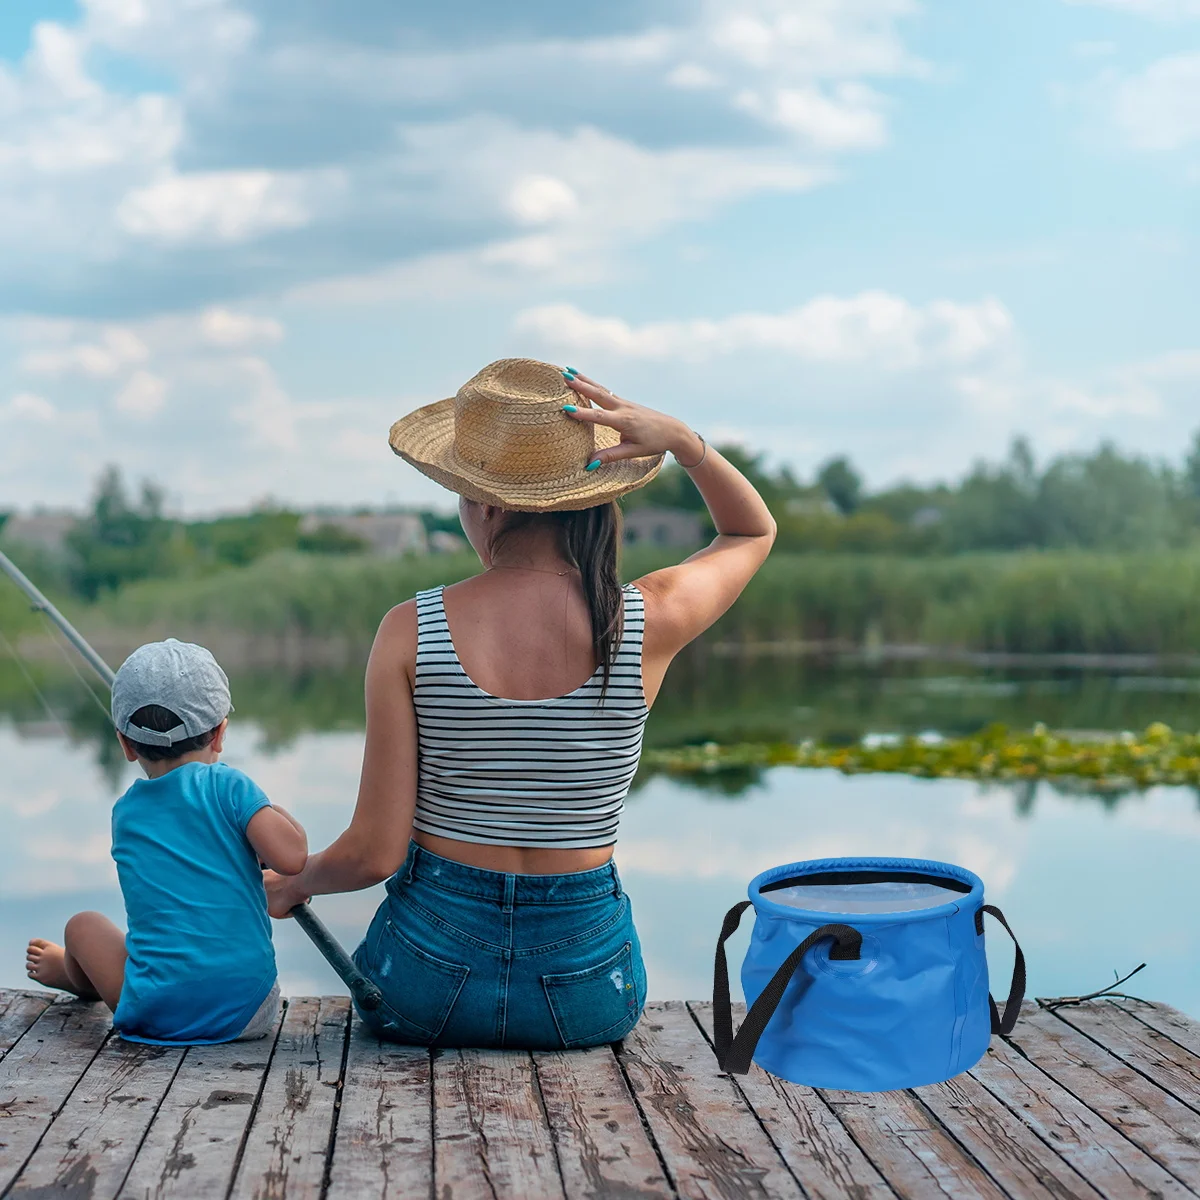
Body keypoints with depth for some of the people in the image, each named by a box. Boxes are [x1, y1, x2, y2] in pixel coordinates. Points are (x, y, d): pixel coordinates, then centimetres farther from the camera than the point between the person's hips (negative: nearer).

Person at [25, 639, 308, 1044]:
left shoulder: (124, 814, 8)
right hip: (250, 1013, -1)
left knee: (83, 925, 25)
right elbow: (291, 857, -16)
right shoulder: (228, 785, -5)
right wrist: (278, 813, 5)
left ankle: (71, 973, 58)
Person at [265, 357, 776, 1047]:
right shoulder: (648, 622, -12)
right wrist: (684, 442, -7)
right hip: (585, 991, 1)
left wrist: (291, 886, 11)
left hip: (429, 986, -1)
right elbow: (755, 530, 11)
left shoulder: (411, 633, -14)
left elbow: (374, 853, -11)